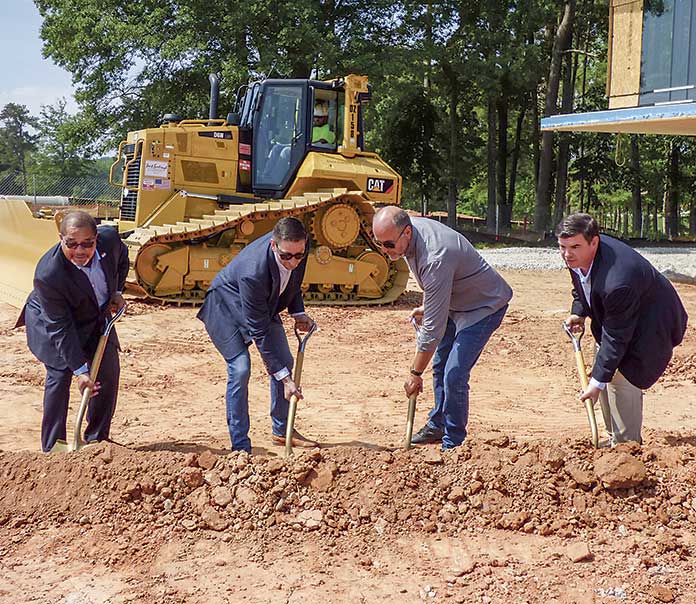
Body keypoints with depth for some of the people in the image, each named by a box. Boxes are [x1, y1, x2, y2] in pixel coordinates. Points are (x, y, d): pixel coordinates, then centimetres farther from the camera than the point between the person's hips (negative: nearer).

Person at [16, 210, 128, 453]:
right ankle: (53, 445, -2)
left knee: (109, 371, 3)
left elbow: (122, 258, 3)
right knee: (59, 375, -14)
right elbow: (60, 328, -33)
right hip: (52, 322, -5)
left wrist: (117, 292, -5)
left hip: (95, 317, 5)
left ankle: (97, 439, 17)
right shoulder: (48, 274, -38)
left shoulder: (110, 238, -26)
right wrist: (80, 370, -33)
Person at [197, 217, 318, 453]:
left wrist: (298, 312, -11)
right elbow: (259, 332, -36)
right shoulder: (253, 272, -43)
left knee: (285, 362, 6)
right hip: (228, 307, -7)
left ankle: (282, 431, 22)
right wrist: (284, 378, -35)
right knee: (240, 368, -20)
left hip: (264, 305, 7)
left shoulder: (298, 246, -25)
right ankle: (240, 446, -11)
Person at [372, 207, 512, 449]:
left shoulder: (435, 258, -39)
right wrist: (426, 306, 14)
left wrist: (415, 373, -26)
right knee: (440, 366, 18)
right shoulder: (410, 228, -12)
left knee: (454, 375, -16)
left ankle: (453, 444, 0)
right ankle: (437, 425, 37)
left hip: (485, 306, -9)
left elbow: (433, 328, -34)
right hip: (455, 302, 9)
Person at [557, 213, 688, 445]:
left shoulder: (617, 282, -42)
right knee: (607, 373, 12)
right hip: (614, 318, 9)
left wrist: (598, 381, -28)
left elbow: (616, 338, -33)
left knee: (623, 378, -18)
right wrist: (579, 312, -5)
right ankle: (615, 439, 26)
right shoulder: (578, 257, -15)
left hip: (651, 325, -9)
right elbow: (581, 287, 11)